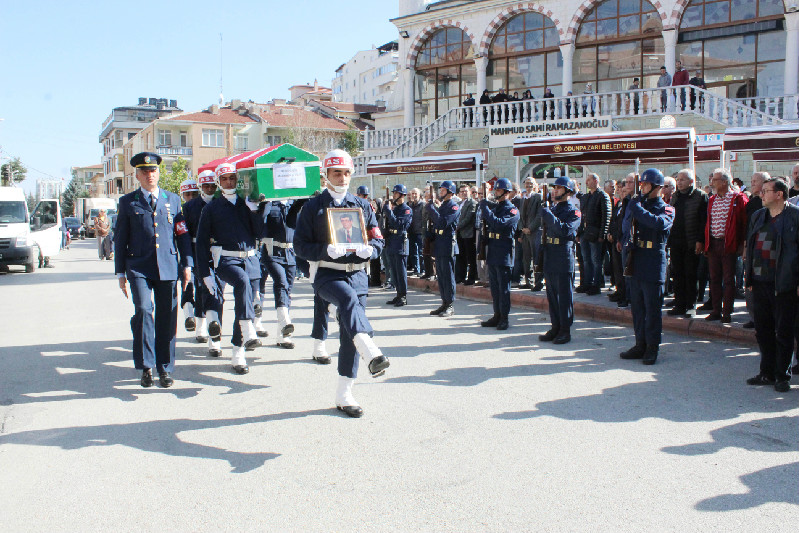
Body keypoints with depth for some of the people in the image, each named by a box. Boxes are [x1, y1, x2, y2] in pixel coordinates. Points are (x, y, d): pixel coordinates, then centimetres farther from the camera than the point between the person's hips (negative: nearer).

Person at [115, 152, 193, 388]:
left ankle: (165, 368, 14)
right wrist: (120, 273, 6)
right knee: (143, 310, -17)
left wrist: (187, 264, 6)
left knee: (167, 318, 2)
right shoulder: (128, 202, 10)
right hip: (139, 267, -1)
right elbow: (120, 239, 10)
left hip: (168, 267, 1)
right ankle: (146, 366, -5)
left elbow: (183, 234, 13)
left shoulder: (173, 200, 13)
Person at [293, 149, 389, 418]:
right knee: (348, 298, -37)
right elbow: (300, 244, -1)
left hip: (357, 273, 4)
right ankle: (372, 355, -53)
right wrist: (326, 250, -20)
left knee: (350, 335, 3)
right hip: (326, 274, -3)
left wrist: (368, 249, -12)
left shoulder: (362, 206, 13)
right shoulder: (313, 207, 4)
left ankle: (344, 395, 14)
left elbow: (378, 241, 12)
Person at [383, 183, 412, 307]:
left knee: (401, 270, -5)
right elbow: (386, 223, 14)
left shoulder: (407, 210, -7)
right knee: (393, 270, 11)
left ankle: (403, 296, 1)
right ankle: (399, 295, 19)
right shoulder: (393, 208, 16)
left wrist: (388, 210, -19)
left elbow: (398, 223, -21)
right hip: (390, 242, 8)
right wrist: (386, 209, 3)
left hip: (400, 243, -8)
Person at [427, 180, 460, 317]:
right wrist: (432, 209, 2)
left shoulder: (454, 207, -10)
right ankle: (444, 303, 19)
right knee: (440, 276, 11)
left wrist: (432, 209, -18)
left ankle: (450, 306, 1)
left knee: (448, 276, -4)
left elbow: (443, 223, -22)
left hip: (447, 245, -9)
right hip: (439, 244, 9)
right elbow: (435, 221, 14)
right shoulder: (442, 205, 17)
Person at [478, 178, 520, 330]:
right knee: (494, 286, 12)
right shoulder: (494, 206, 16)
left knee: (503, 287, -2)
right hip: (492, 251, 8)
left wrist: (486, 209, -19)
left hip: (504, 252, -7)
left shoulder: (512, 210, -8)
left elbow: (499, 224, -24)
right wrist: (483, 210, -3)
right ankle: (497, 316, 19)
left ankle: (504, 318, 5)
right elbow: (485, 222, 13)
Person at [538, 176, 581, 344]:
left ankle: (565, 330, 5)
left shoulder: (573, 212, -5)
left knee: (564, 295, -2)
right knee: (551, 294, 10)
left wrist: (549, 216, -22)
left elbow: (565, 230, -21)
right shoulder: (552, 209, 16)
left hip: (564, 256, -7)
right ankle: (555, 327, 19)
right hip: (549, 255, 7)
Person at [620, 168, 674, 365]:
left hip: (653, 265, -5)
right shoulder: (638, 204, 13)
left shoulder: (666, 209, -3)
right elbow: (626, 225, 13)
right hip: (635, 262, 6)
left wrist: (637, 208, -18)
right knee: (637, 307, 11)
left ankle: (652, 348, 9)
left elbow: (659, 223, -25)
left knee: (652, 308, 0)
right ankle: (640, 345, 21)